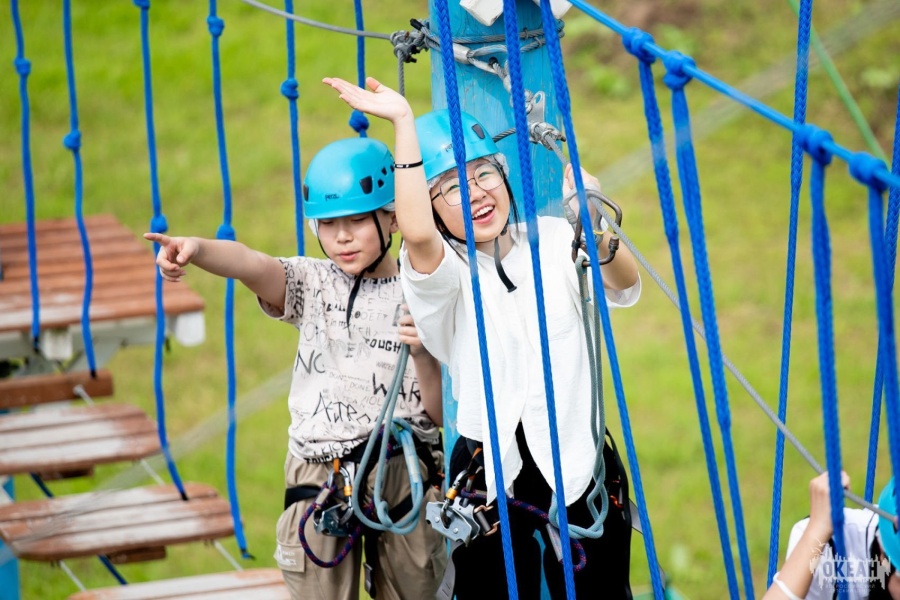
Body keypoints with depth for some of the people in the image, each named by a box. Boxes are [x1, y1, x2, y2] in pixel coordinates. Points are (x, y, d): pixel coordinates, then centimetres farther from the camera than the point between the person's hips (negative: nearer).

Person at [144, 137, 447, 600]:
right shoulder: (312, 284, 5)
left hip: (404, 474, -1)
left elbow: (439, 413, 2)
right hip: (318, 478, 1)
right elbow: (251, 265, -19)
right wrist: (197, 249, -39)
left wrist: (423, 356, -17)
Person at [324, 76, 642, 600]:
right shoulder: (442, 275, -4)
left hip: (579, 459, 2)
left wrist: (597, 235, -34)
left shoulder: (554, 240, 6)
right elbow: (416, 233, -28)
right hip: (491, 472, -2)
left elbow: (624, 286, -11)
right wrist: (403, 123, -26)